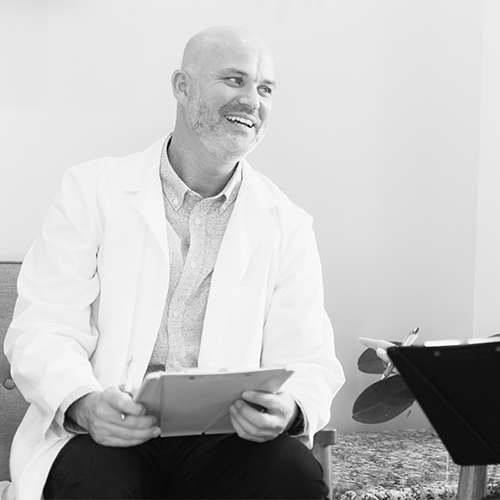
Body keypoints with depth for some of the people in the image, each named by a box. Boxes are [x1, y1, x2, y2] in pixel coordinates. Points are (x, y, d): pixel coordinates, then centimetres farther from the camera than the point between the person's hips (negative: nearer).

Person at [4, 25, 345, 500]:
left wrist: (289, 408, -21)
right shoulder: (92, 190, 4)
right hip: (103, 431, -2)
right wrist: (84, 404, -25)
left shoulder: (287, 225, 10)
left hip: (225, 437, 3)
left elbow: (309, 359, 5)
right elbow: (43, 329, -3)